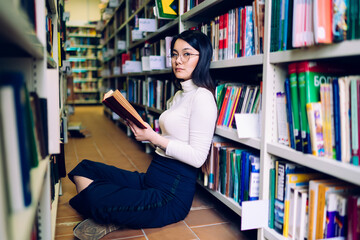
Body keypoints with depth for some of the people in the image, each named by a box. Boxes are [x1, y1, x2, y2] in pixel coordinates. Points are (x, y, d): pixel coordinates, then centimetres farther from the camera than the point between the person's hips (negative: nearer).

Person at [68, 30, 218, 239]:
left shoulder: (202, 97, -14)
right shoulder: (180, 95, 17)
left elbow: (197, 157, -20)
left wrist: (154, 138, -20)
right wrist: (143, 130, 6)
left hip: (172, 194, -10)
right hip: (151, 179, 10)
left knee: (94, 196, -29)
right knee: (84, 170, 1)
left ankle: (109, 220, 1)